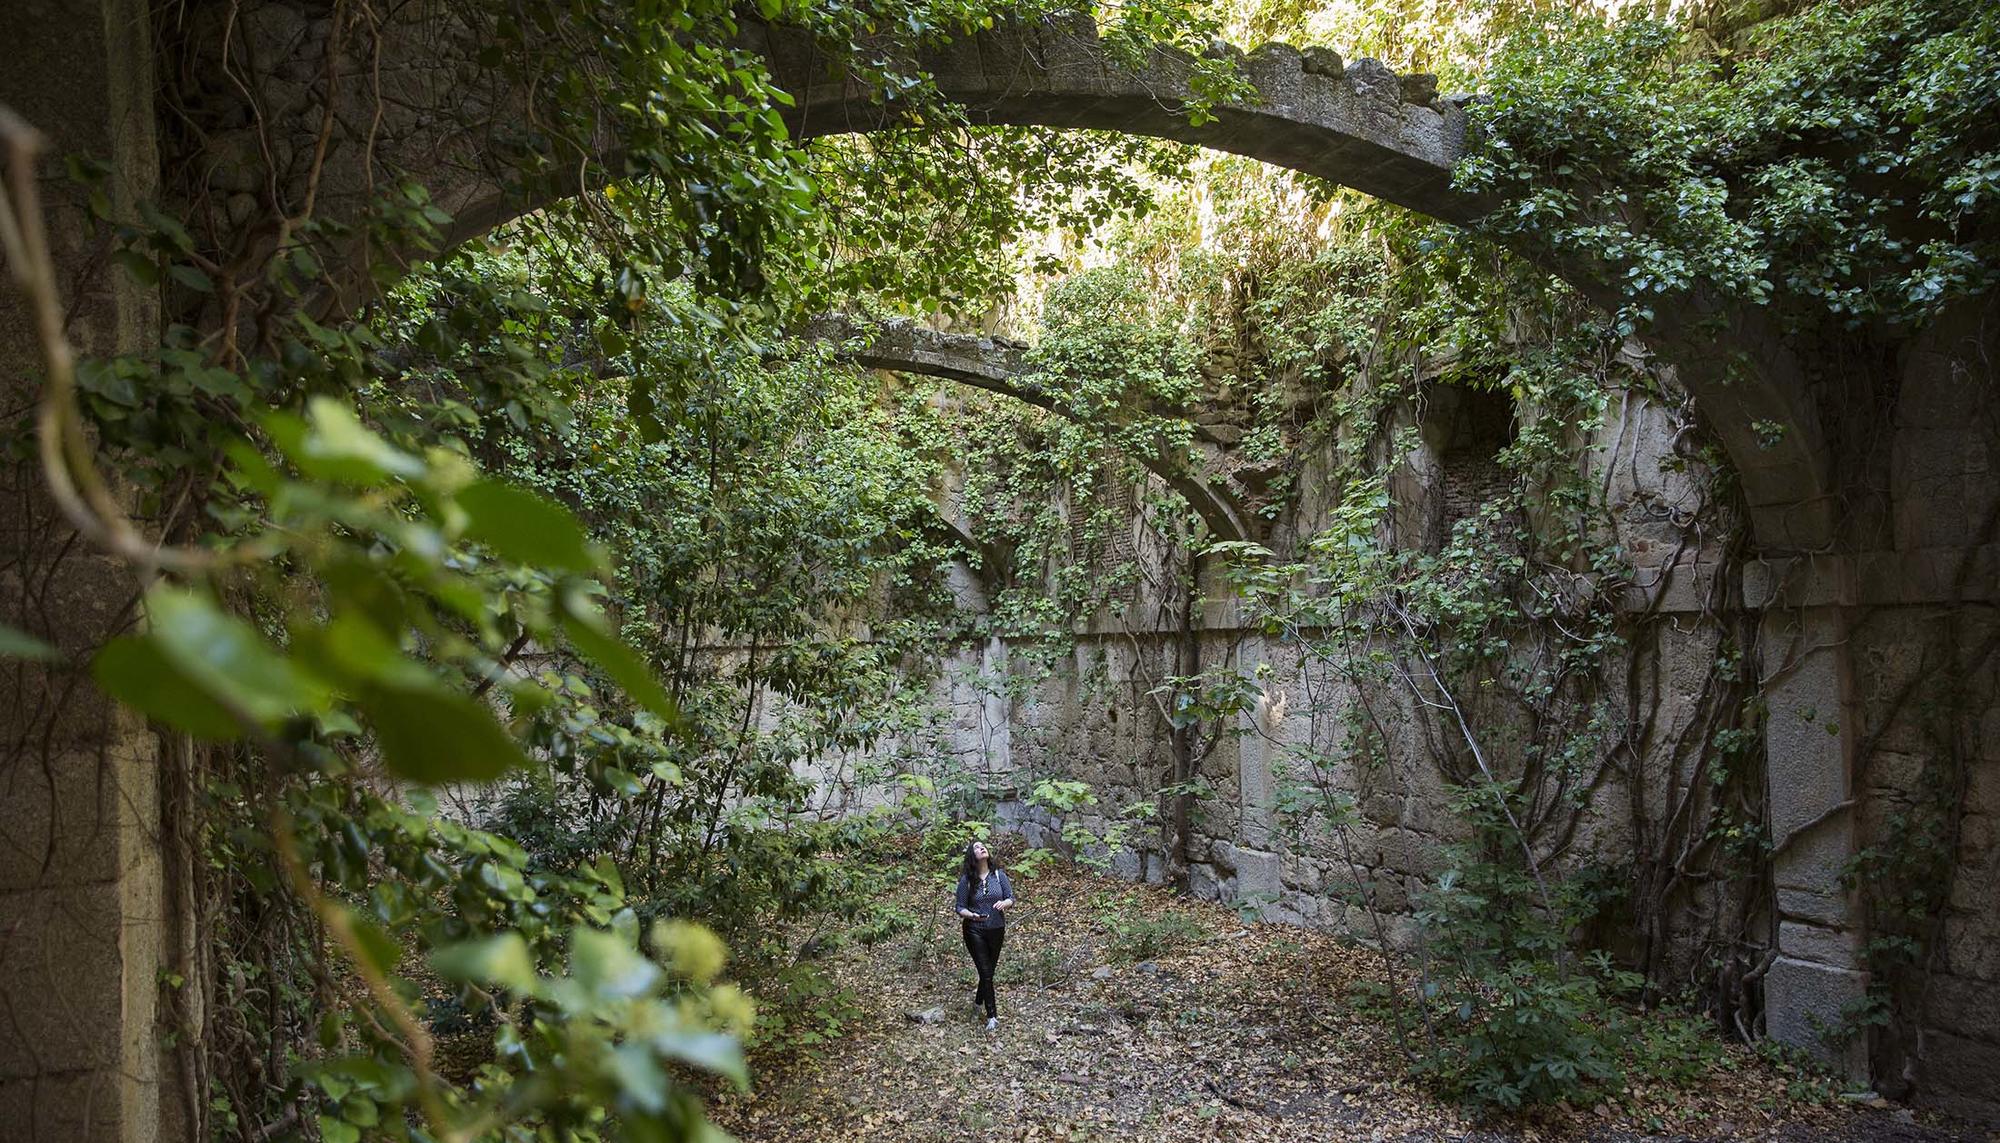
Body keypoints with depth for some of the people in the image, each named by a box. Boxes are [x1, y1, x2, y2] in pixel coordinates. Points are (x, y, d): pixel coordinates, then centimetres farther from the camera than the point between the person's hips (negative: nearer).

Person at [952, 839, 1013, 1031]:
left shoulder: (999, 875, -4)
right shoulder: (966, 880, -8)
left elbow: (1011, 899, -2)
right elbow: (960, 908, -5)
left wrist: (1004, 903, -25)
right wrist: (971, 915, -26)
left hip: (996, 930, 3)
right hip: (975, 931, -3)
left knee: (989, 970, 16)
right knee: (985, 972, -6)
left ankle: (979, 1001, 43)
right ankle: (992, 1016, 3)